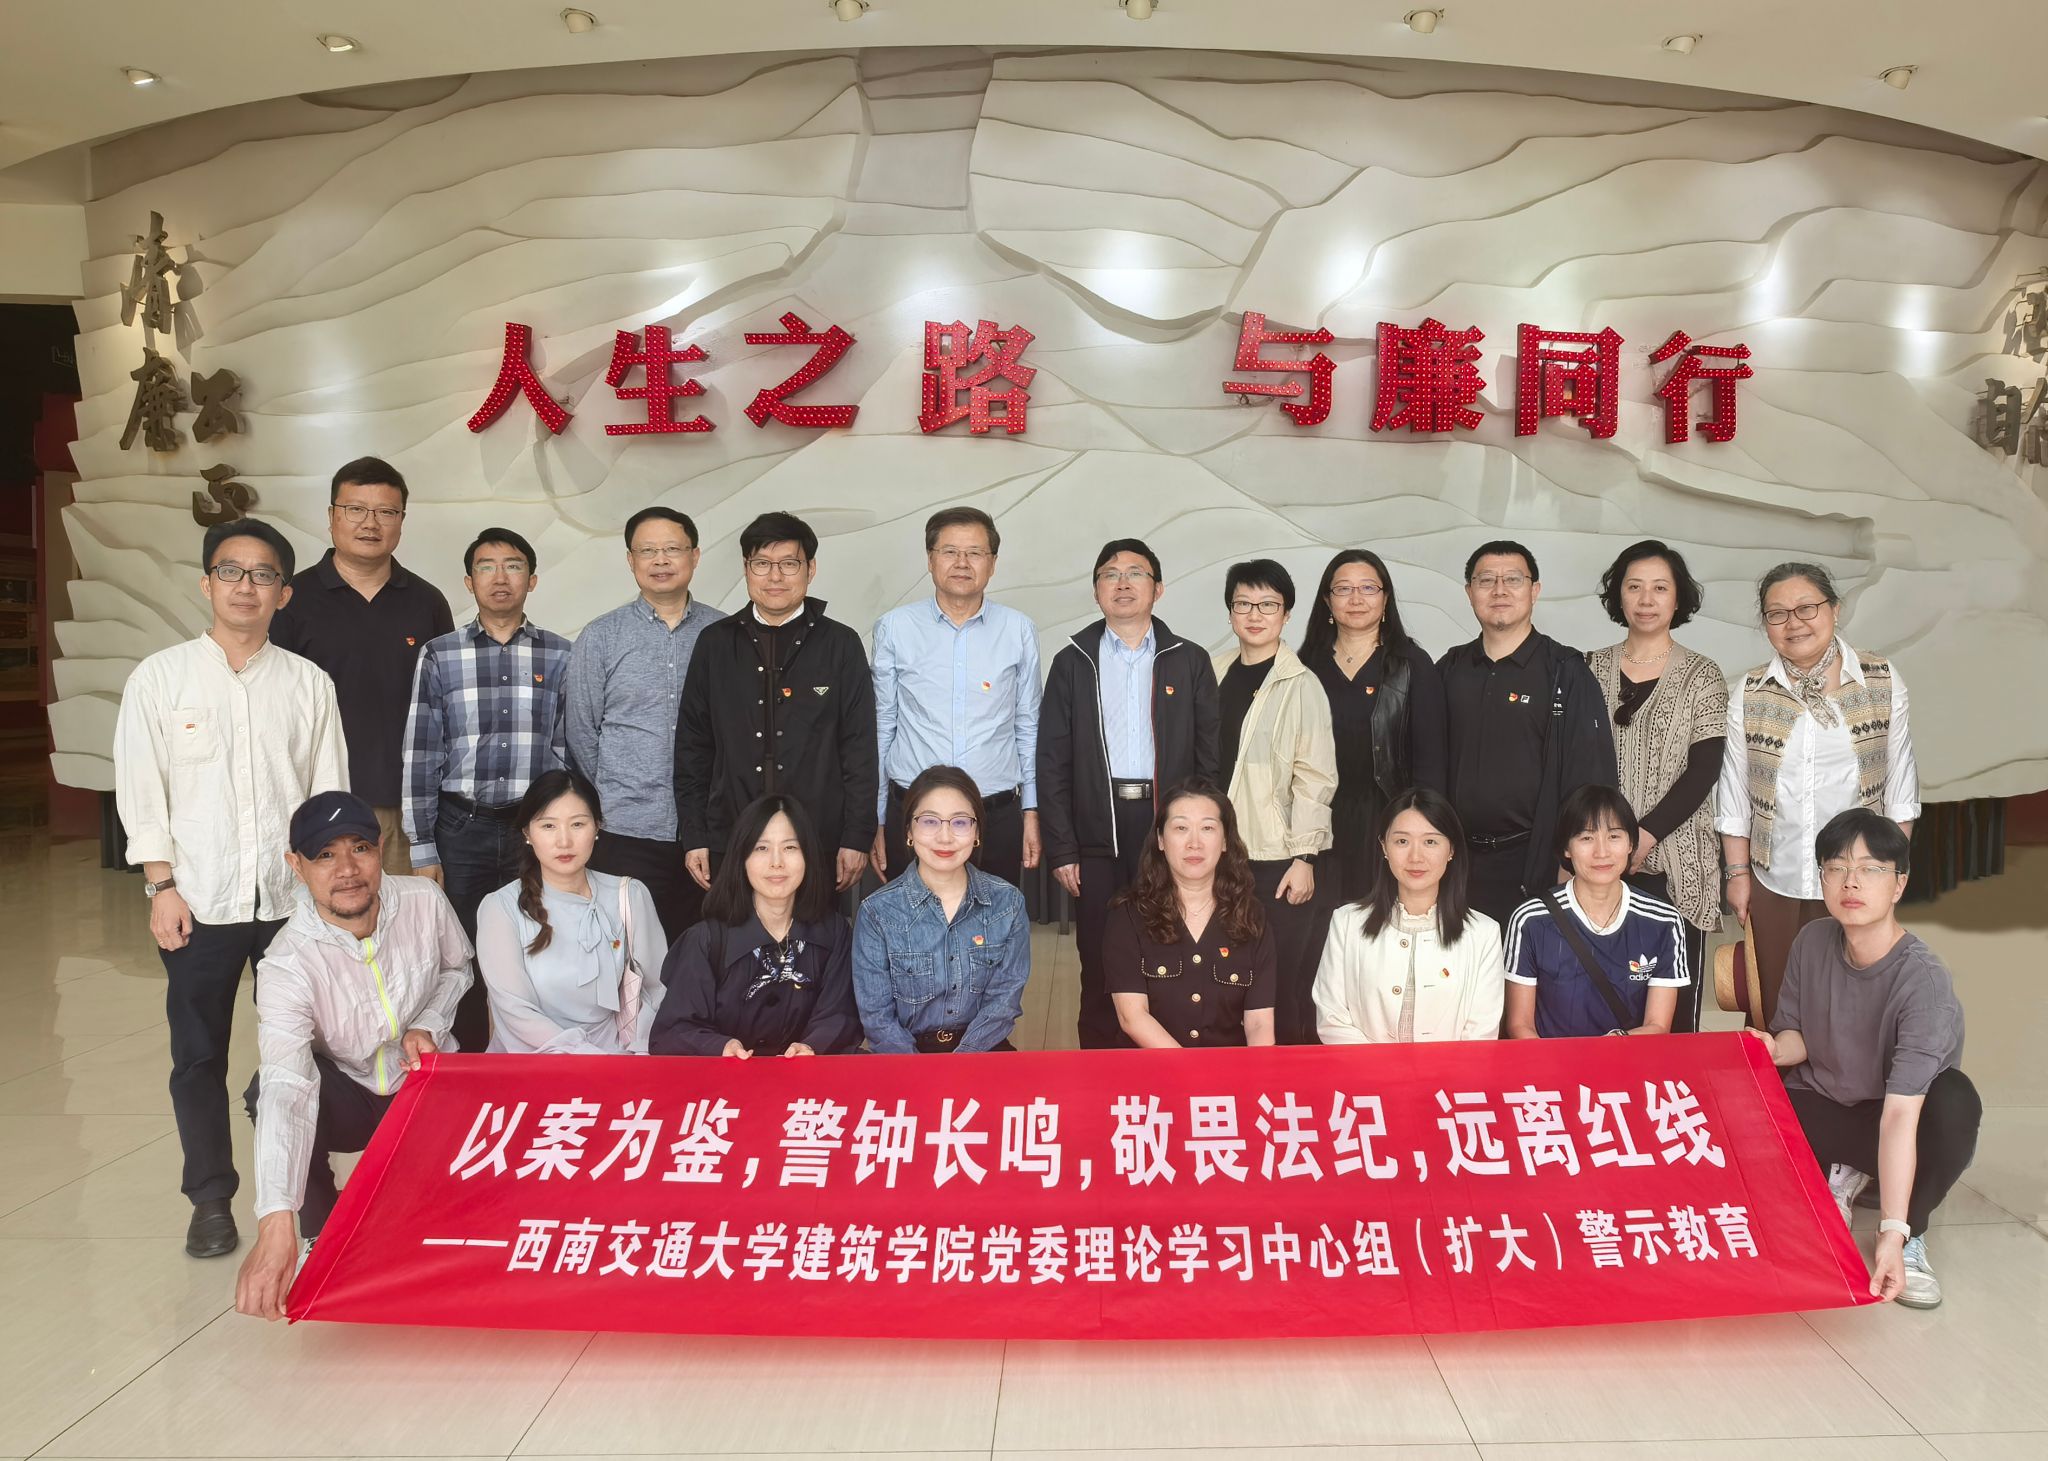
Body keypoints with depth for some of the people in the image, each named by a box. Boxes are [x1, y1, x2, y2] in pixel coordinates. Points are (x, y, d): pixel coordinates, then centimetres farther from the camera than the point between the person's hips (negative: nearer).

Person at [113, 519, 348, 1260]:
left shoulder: (309, 683, 4)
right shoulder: (159, 677, 2)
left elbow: (328, 793, 5)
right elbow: (141, 789, 1)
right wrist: (162, 886, -5)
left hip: (293, 900, 0)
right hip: (198, 903, 0)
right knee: (198, 1057, 8)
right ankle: (212, 1199, 22)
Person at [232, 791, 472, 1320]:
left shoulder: (424, 902, -18)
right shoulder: (287, 964, -28)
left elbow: (458, 967, 7)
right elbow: (286, 1092, -41)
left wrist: (428, 1025, -15)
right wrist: (276, 1224, -53)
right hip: (346, 1098, -2)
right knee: (268, 1089, -33)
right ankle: (323, 1232, -8)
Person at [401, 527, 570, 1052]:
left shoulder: (560, 657, 5)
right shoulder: (439, 655, 4)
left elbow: (571, 752, 6)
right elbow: (420, 755, 2)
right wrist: (423, 849, -1)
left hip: (536, 829, 0)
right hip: (462, 828, 0)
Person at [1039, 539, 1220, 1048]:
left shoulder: (1189, 661, 8)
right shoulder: (1072, 663, 8)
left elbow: (1210, 757, 6)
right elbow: (1052, 762, 5)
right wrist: (1061, 849, -2)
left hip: (1170, 828, 0)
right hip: (1098, 836, 0)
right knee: (1099, 965, 5)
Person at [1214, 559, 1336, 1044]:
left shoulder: (1301, 686, -5)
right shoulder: (1215, 675, 9)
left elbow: (1316, 776, -7)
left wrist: (1303, 857, -11)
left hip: (1279, 858, -4)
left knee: (1285, 978, 0)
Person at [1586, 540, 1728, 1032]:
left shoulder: (1701, 676, 4)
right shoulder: (1591, 669, 10)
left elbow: (1703, 770, -4)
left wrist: (1646, 835, -14)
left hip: (1675, 861, -1)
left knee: (1674, 1003, -2)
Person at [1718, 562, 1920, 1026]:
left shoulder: (1882, 681, -3)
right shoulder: (1749, 693, -4)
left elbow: (1899, 785, 2)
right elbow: (1735, 794, 2)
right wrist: (1737, 872, 2)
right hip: (1773, 883, 0)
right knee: (1775, 1008, 9)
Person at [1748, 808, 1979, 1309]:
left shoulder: (1924, 982, -27)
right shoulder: (1812, 942, -11)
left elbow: (1900, 1116, -35)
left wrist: (1892, 1232, -40)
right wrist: (1778, 1048, -24)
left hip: (1886, 1126, -3)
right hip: (1818, 1107, 3)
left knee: (1954, 1102, -37)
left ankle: (1911, 1235, -11)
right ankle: (1841, 1172, 4)